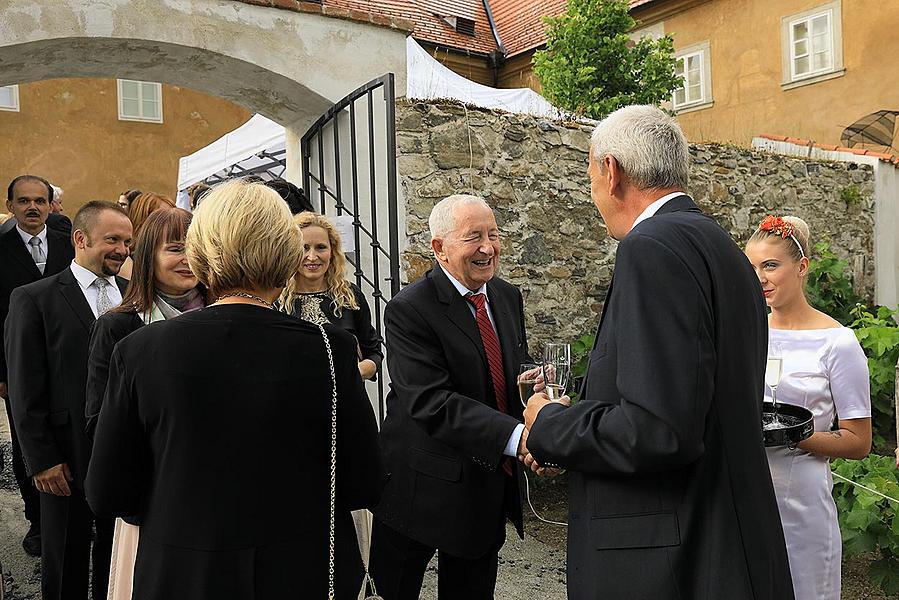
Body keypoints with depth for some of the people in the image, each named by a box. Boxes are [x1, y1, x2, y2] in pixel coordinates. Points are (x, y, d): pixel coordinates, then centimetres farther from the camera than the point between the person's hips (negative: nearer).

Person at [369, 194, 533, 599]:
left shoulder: (508, 297, 3)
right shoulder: (408, 311, -20)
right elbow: (431, 403, -29)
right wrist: (517, 437, -38)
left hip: (491, 486, 6)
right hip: (425, 487, -6)